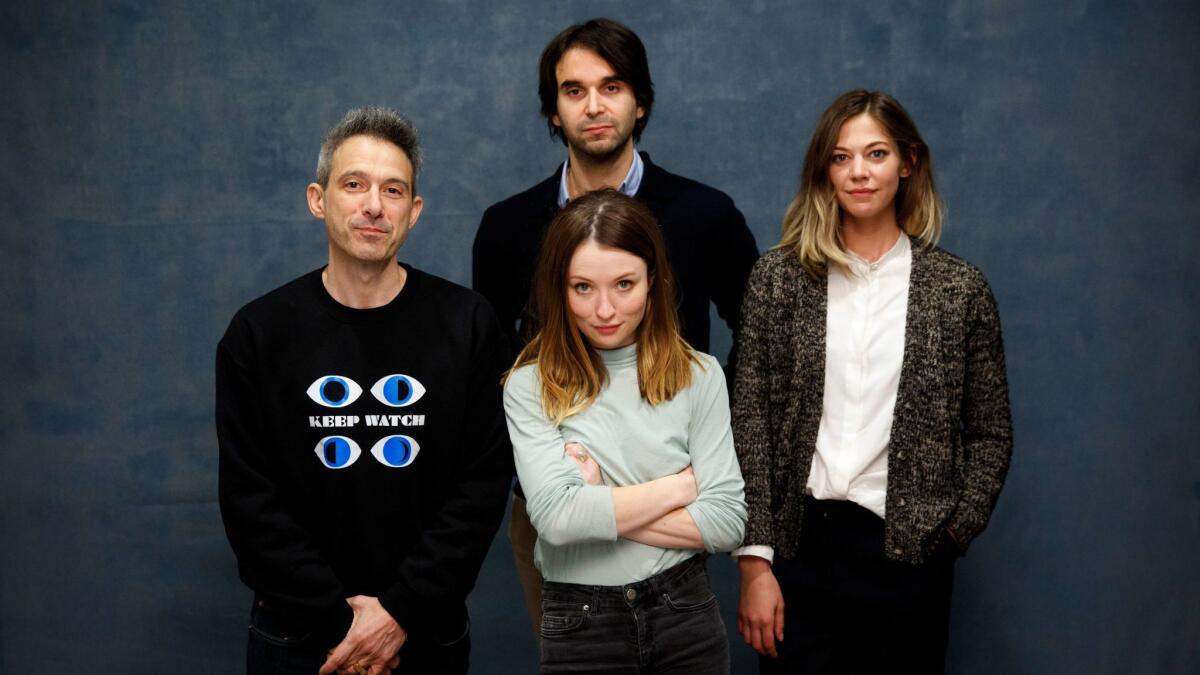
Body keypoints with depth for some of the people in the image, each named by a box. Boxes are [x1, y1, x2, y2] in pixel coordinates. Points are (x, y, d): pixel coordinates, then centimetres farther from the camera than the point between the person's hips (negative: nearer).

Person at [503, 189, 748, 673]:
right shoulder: (530, 387, -8)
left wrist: (599, 509, -15)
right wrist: (682, 484, -11)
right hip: (579, 628, -1)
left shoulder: (699, 375, -4)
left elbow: (726, 522, -8)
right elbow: (555, 516, -19)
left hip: (686, 616, 1)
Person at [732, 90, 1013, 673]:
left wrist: (958, 528, -2)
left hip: (909, 553, 0)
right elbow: (749, 422, -1)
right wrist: (755, 559, -6)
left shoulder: (960, 289, 2)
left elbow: (990, 433, 9)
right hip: (797, 545, 0)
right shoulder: (778, 276, 2)